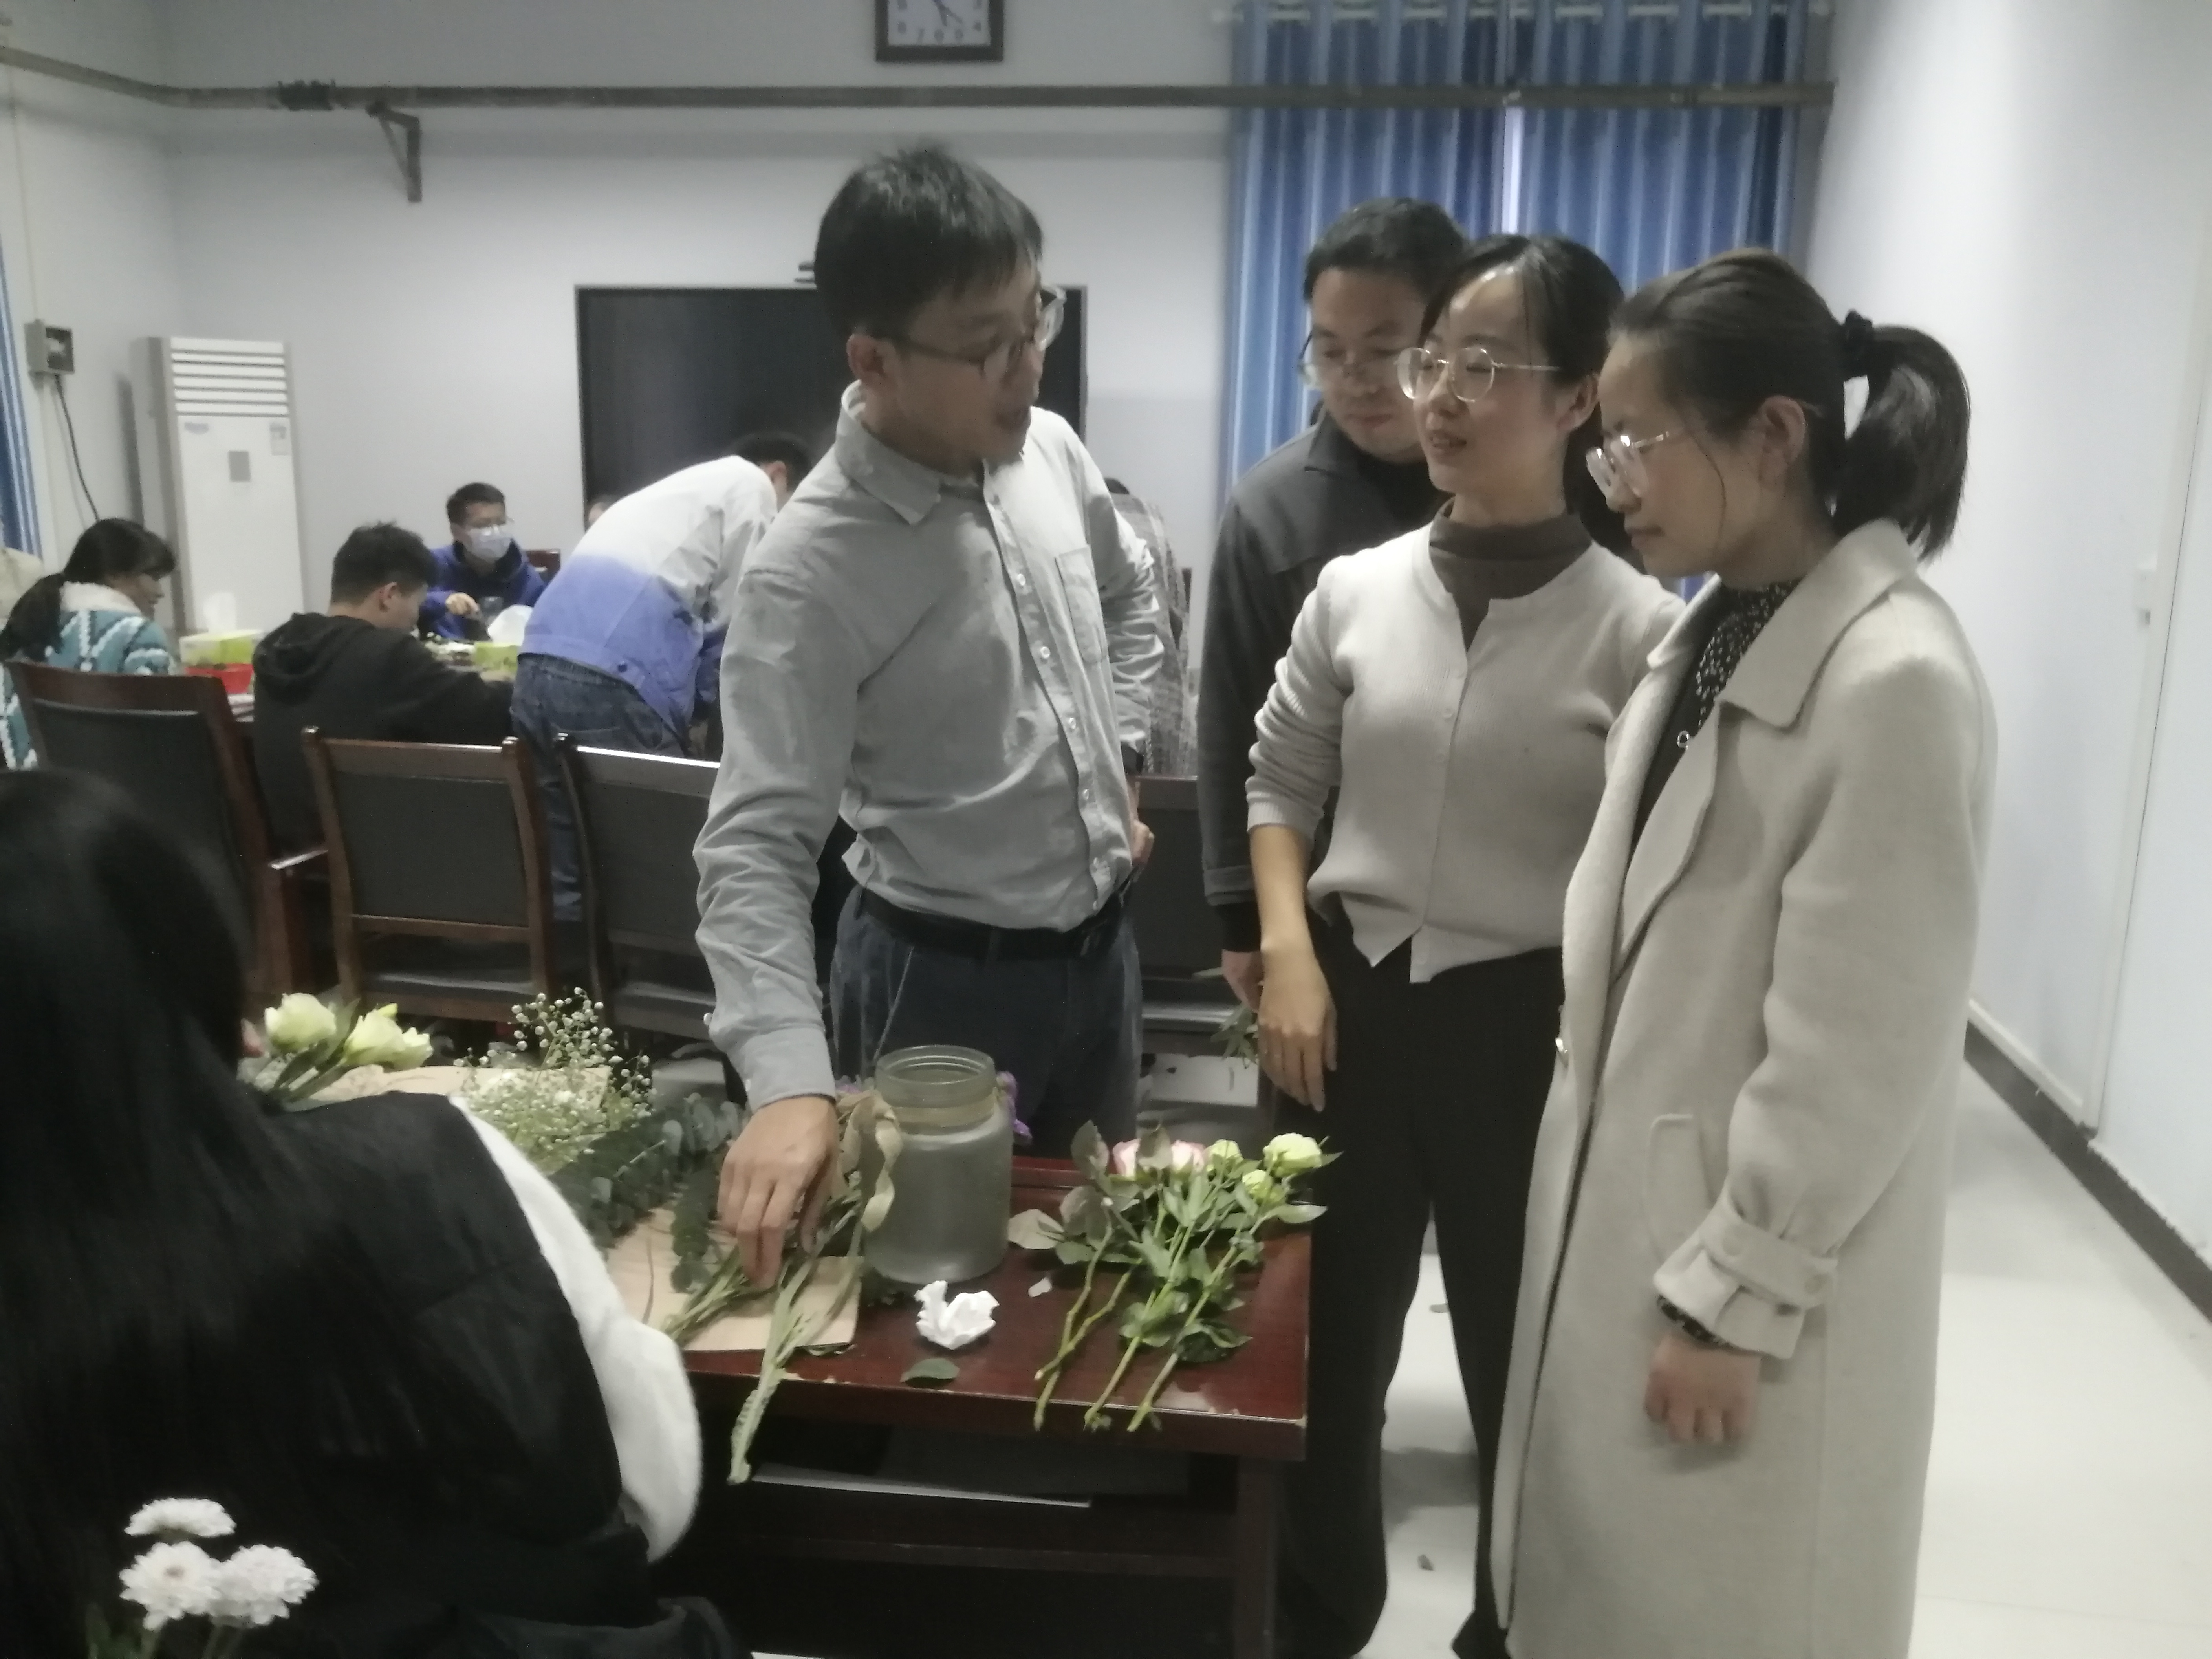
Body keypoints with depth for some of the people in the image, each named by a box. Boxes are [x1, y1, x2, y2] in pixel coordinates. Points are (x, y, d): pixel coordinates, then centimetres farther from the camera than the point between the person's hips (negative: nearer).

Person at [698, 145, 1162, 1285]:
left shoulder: (1050, 452, -4)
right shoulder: (813, 571, -24)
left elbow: (1126, 599, 17)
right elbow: (755, 846, -27)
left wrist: (1115, 761, 8)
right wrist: (790, 1082, -38)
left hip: (1101, 943, 6)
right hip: (943, 978, -6)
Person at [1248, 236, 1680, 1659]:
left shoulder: (1641, 629, -10)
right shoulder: (1356, 590, 0)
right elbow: (1281, 782, 10)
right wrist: (1290, 949, -3)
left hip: (1531, 1029, -3)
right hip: (1351, 1001, 3)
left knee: (1524, 1360, 14)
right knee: (1326, 1338, 17)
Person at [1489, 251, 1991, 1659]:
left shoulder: (1896, 683, -22)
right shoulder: (1716, 632, 5)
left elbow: (1858, 1055, -20)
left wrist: (1732, 1300, -15)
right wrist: (1582, 1146, 14)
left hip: (1755, 1260, -7)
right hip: (1628, 1195, 8)